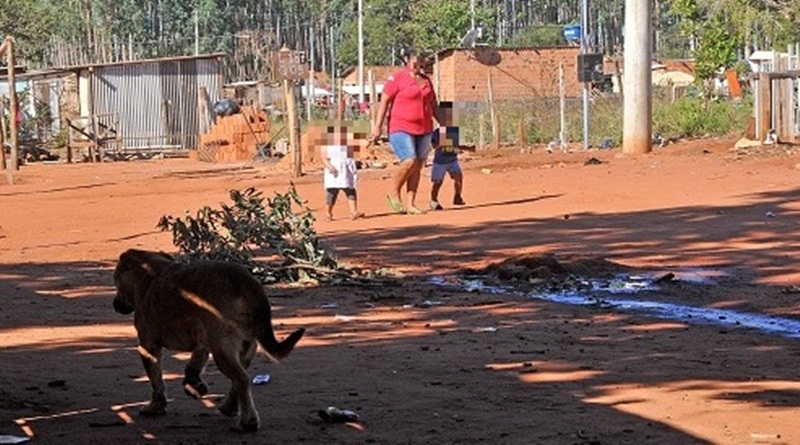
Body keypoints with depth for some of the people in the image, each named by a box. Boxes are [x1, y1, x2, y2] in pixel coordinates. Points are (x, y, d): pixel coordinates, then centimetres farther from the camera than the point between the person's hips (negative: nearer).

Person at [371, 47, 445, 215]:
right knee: (409, 162, -18)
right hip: (401, 128, -6)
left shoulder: (426, 80, 15)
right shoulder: (397, 78, -3)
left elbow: (434, 105, 23)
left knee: (418, 166, 3)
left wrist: (443, 124, 18)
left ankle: (410, 204, 8)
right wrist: (377, 126, -13)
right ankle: (394, 194, 4)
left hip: (424, 130, 6)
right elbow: (384, 102, -6)